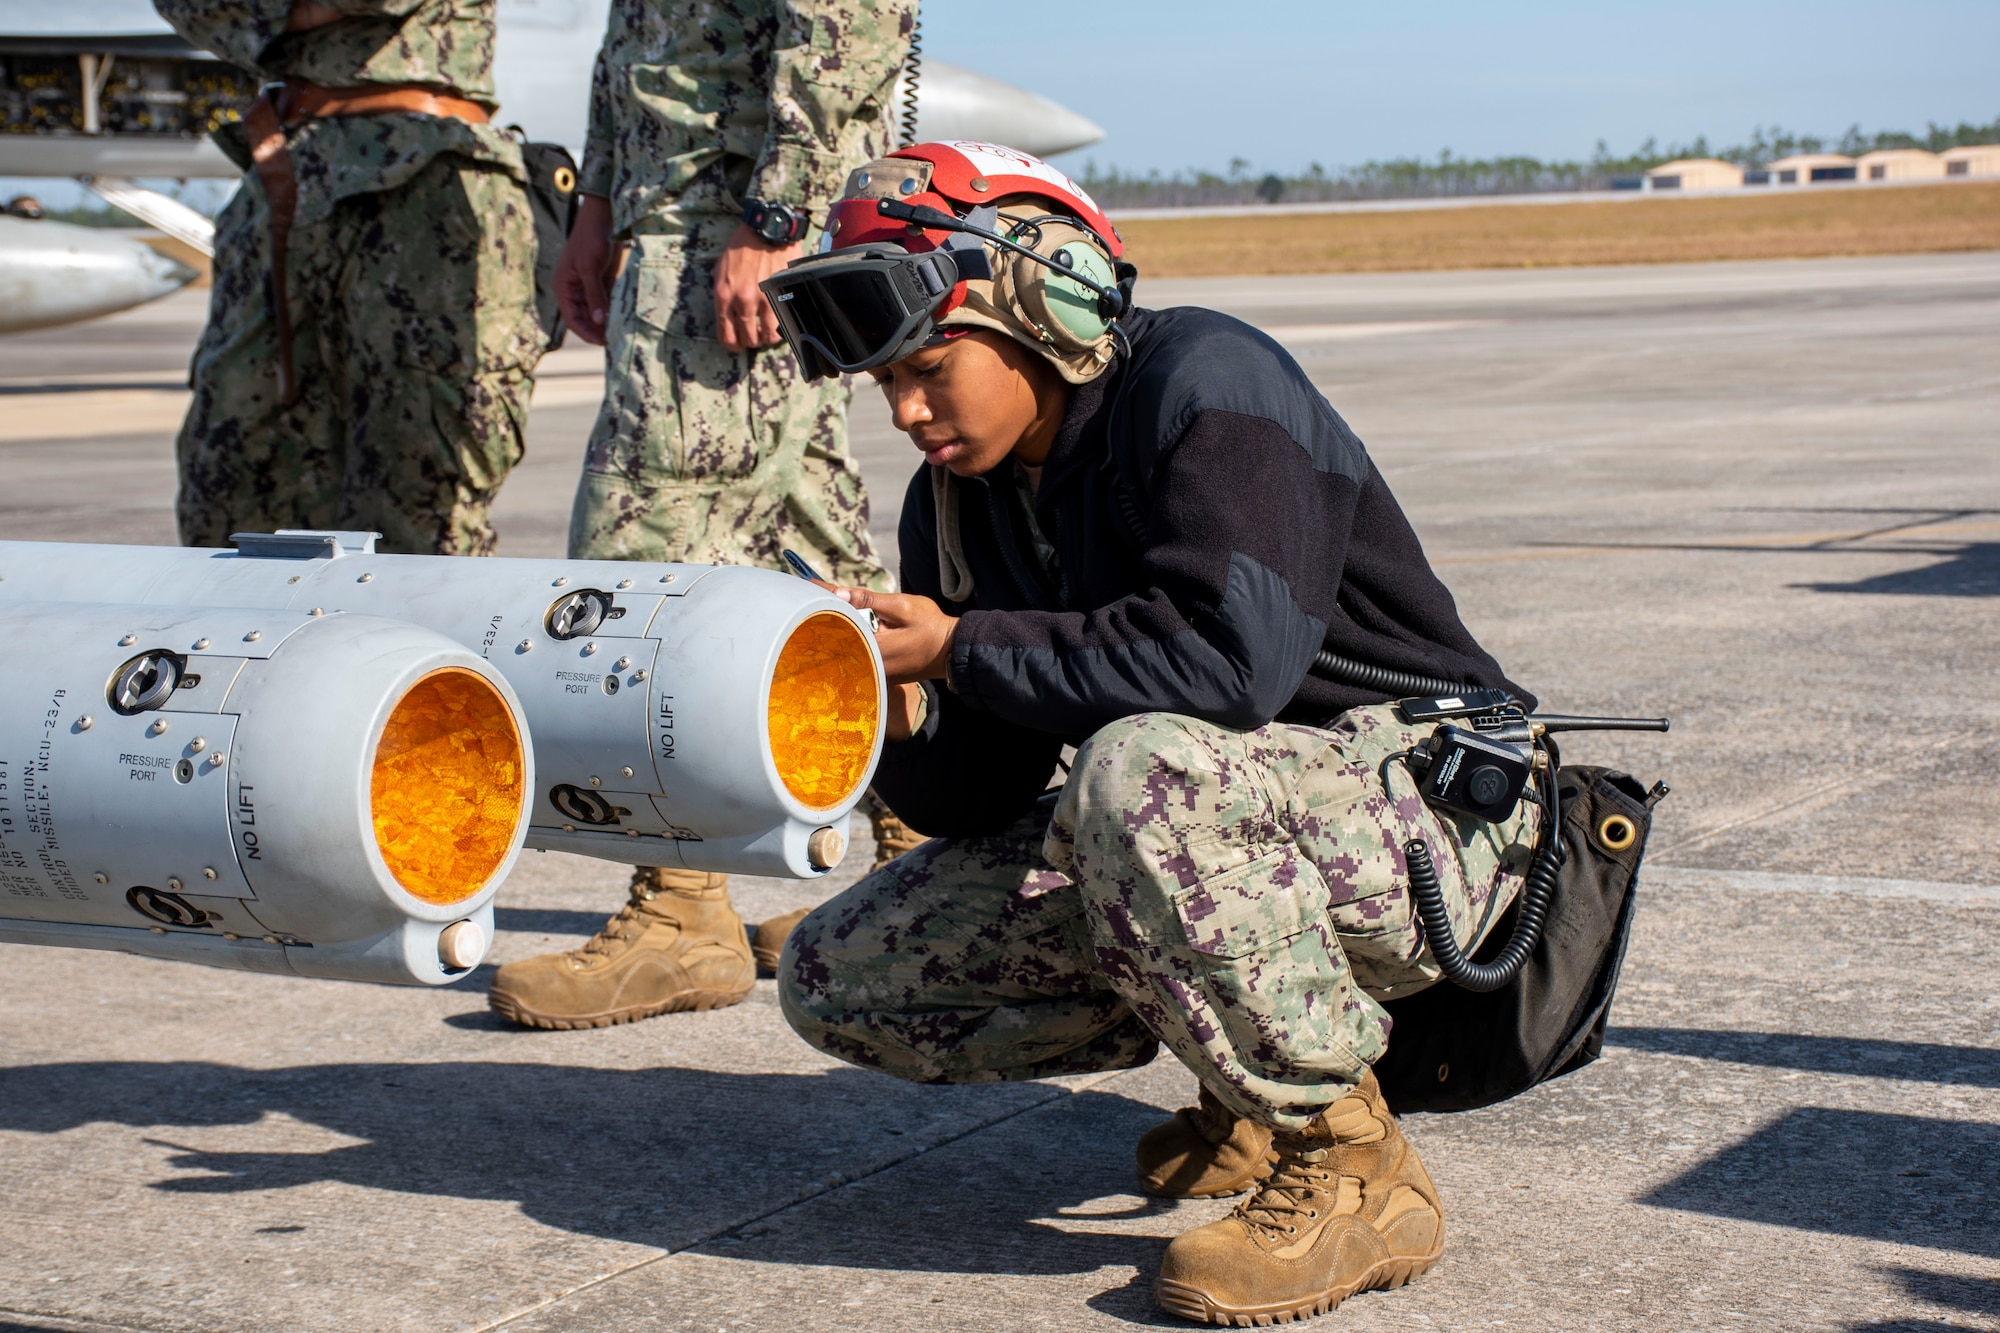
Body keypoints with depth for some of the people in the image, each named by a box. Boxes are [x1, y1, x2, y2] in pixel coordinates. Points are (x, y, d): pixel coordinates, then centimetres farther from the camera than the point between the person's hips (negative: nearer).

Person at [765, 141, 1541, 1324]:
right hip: (1211, 830, 9)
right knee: (835, 981, 0)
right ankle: (1250, 1082, 10)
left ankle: (1349, 1167, -21)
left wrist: (961, 649, -24)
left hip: (1422, 819, -8)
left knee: (1139, 771, -40)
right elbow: (976, 800, 4)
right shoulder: (961, 496, 4)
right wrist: (900, 711, -18)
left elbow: (1229, 659, -34)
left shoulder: (1203, 380, -18)